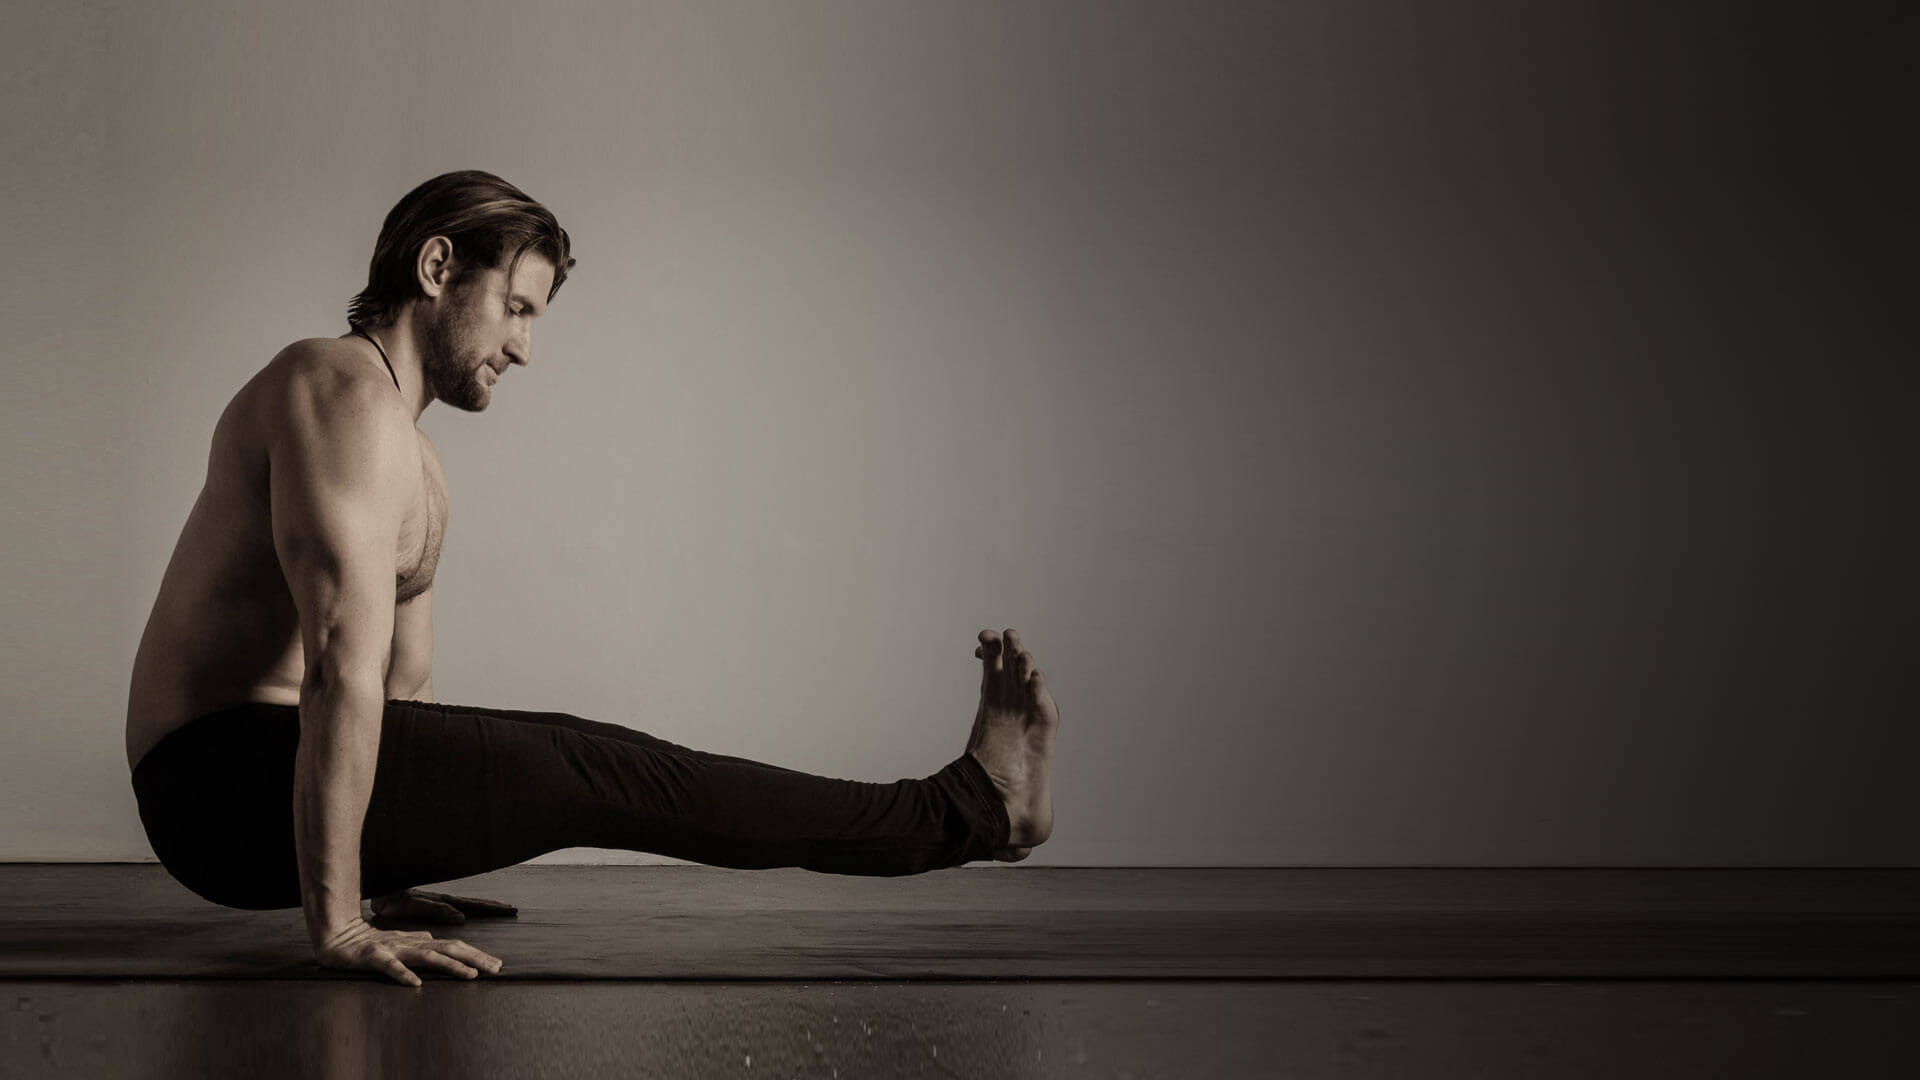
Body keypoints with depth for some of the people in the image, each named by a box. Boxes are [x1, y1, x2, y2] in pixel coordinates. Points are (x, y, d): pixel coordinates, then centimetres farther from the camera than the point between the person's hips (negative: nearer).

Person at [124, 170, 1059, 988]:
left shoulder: (414, 466, 20)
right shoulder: (350, 392, -16)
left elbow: (405, 684, 25)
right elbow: (346, 663, -25)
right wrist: (336, 922, -30)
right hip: (226, 778, -11)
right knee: (600, 776, -13)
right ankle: (966, 812, -6)